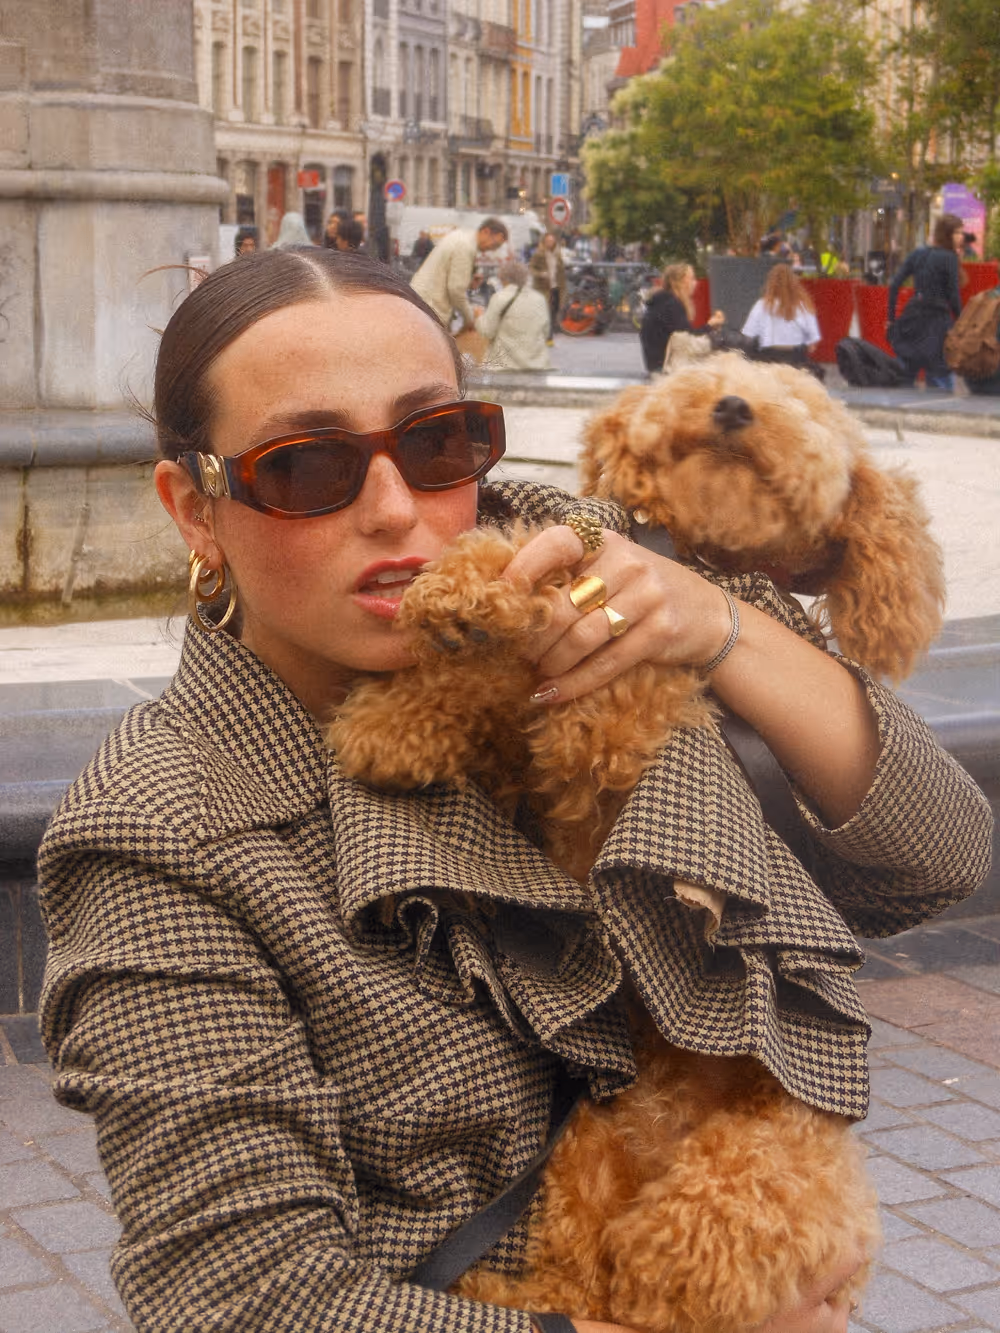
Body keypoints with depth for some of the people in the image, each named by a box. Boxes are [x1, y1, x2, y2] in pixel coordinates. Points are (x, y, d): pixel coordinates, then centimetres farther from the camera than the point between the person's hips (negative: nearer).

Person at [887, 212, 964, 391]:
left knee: (905, 375, 12)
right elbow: (953, 294, -9)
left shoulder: (917, 254, 10)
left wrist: (891, 318, 8)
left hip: (912, 316, 6)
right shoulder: (949, 258, -7)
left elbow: (894, 285, 5)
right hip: (937, 317, -6)